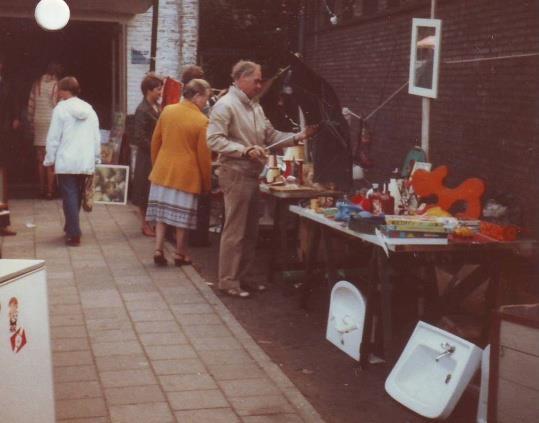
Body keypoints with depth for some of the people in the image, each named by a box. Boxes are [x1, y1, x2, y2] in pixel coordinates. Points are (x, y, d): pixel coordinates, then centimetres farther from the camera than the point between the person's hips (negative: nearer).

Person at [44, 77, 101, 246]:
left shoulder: (61, 108, -7)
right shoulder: (89, 109, 9)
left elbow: (53, 137, -7)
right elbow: (96, 137, 10)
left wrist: (49, 159, 2)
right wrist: (97, 158, 18)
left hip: (66, 162, -5)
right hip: (86, 162, 5)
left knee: (69, 196, -2)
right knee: (77, 196, 17)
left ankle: (74, 235, -6)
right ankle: (71, 228, 29)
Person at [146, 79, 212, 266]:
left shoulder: (167, 111, 0)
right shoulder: (202, 121, -14)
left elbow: (155, 142, 7)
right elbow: (203, 155, -10)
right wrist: (206, 183, 0)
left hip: (163, 170, 4)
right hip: (186, 174, -4)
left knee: (161, 212, 12)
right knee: (182, 215, 7)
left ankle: (158, 250, 8)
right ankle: (180, 254, 16)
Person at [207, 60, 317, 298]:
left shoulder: (255, 107, 17)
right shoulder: (225, 105, -11)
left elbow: (271, 135, 19)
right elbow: (214, 140, -18)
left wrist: (299, 136, 7)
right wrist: (245, 150, -24)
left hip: (252, 174, 9)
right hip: (235, 174, -9)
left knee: (250, 231, 13)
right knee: (234, 231, -4)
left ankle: (243, 277, 23)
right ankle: (228, 281, 5)